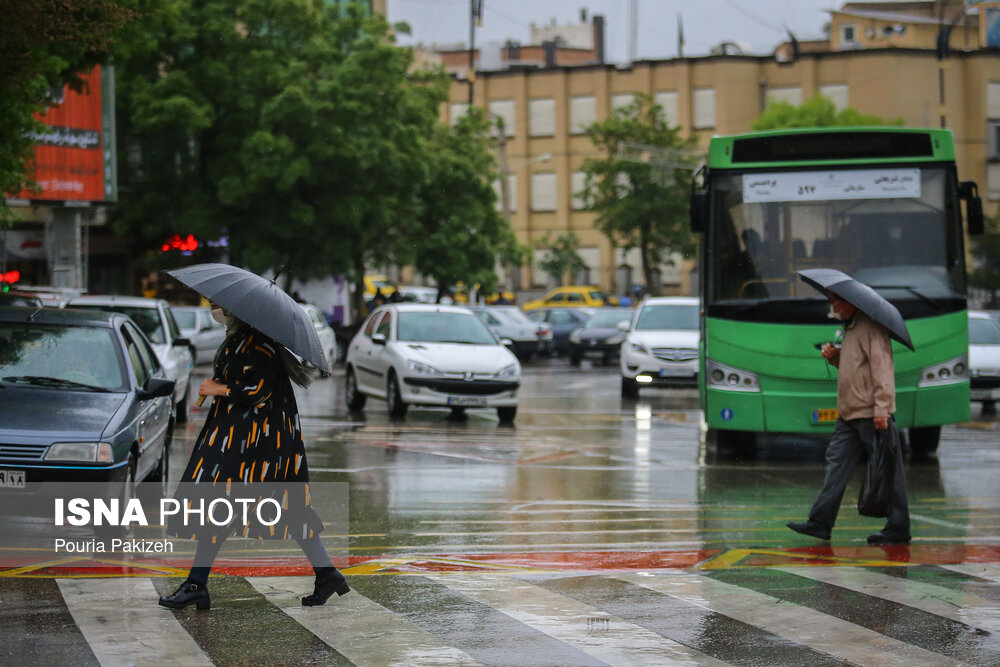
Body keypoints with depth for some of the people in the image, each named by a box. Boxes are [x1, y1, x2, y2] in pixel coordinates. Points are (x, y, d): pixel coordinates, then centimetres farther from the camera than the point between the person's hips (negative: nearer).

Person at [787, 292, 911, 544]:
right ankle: (820, 522, 6)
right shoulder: (851, 327, 19)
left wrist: (881, 409, -25)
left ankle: (898, 528, 3)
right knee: (837, 464, 6)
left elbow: (882, 368, -19)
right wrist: (834, 357, 9)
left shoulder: (871, 327, -12)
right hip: (850, 412, 10)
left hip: (871, 415, -10)